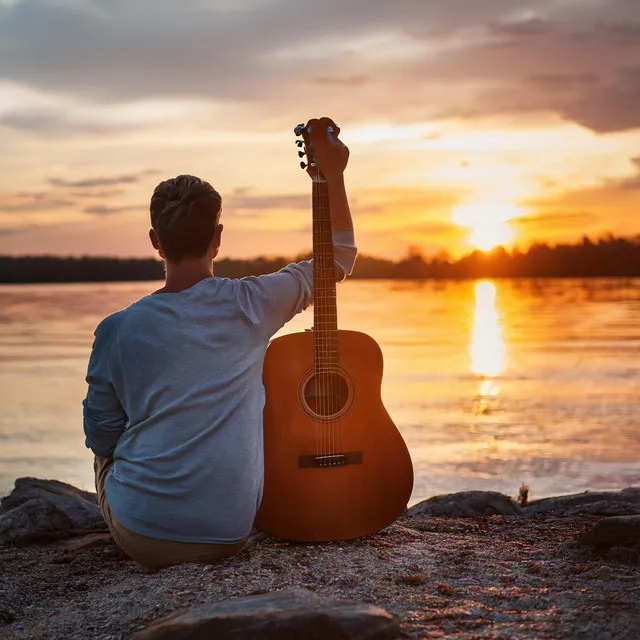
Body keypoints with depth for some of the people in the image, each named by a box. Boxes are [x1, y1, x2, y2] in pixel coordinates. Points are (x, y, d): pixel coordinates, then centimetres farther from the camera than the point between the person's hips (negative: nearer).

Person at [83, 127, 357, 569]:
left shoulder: (118, 330, -9)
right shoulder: (250, 305, -8)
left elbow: (101, 436, 2)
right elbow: (340, 257, 7)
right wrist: (333, 174, 15)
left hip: (139, 535, -1)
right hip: (229, 534, 1)